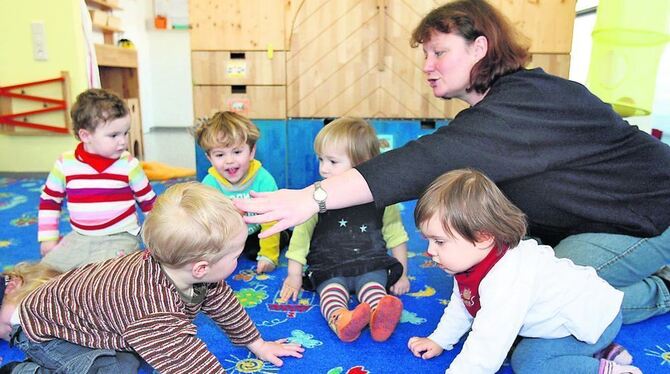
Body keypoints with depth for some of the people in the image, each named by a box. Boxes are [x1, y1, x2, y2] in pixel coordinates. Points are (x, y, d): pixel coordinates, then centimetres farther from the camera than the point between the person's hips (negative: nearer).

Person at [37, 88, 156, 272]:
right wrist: (48, 238, 12)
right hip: (79, 238, 4)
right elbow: (49, 200, 13)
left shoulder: (129, 164, -6)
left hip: (121, 238, -3)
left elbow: (149, 201, 4)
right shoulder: (65, 163, -1)